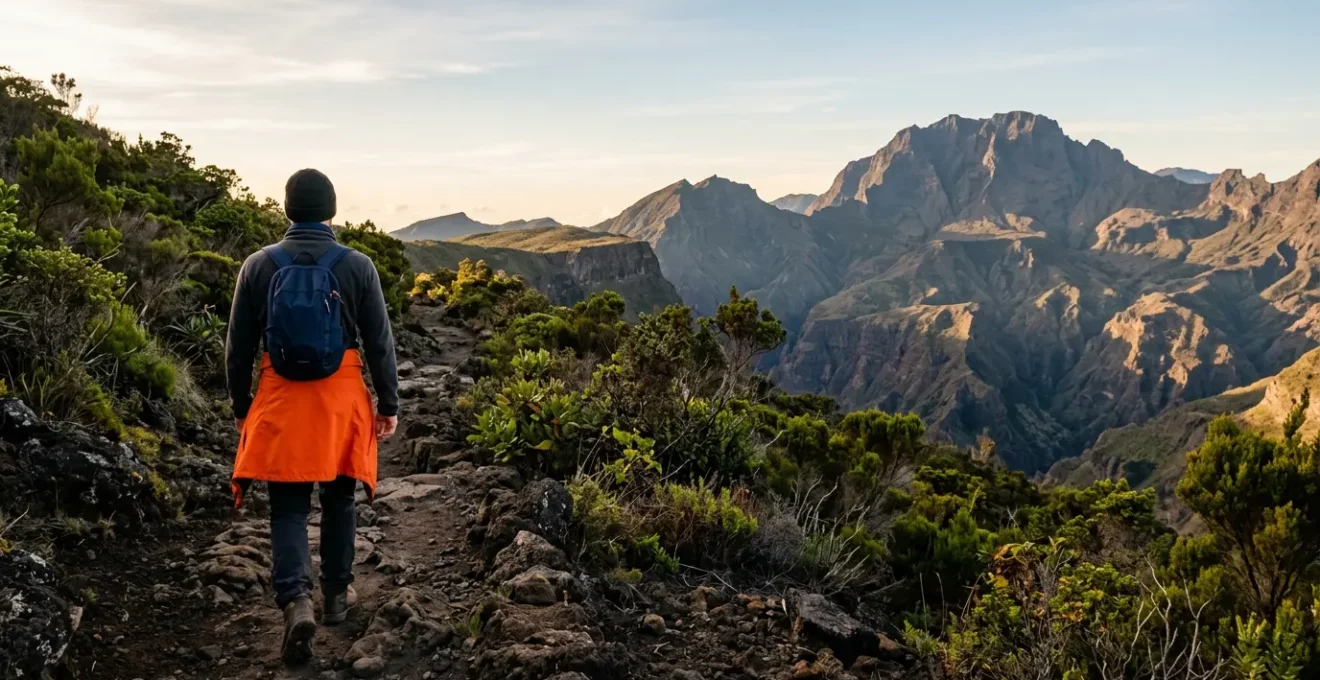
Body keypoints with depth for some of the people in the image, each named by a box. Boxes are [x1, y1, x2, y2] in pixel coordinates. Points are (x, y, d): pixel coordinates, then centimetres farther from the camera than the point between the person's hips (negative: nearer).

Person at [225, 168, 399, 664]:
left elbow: (238, 347, 2)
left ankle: (296, 600, -12)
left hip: (280, 402, 0)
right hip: (341, 402, 0)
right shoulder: (357, 266, -7)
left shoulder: (258, 265, -3)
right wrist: (388, 405, 6)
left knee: (288, 508, 7)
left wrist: (240, 407, 13)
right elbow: (380, 343, -4)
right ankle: (336, 595, 27)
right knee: (339, 500, 16)